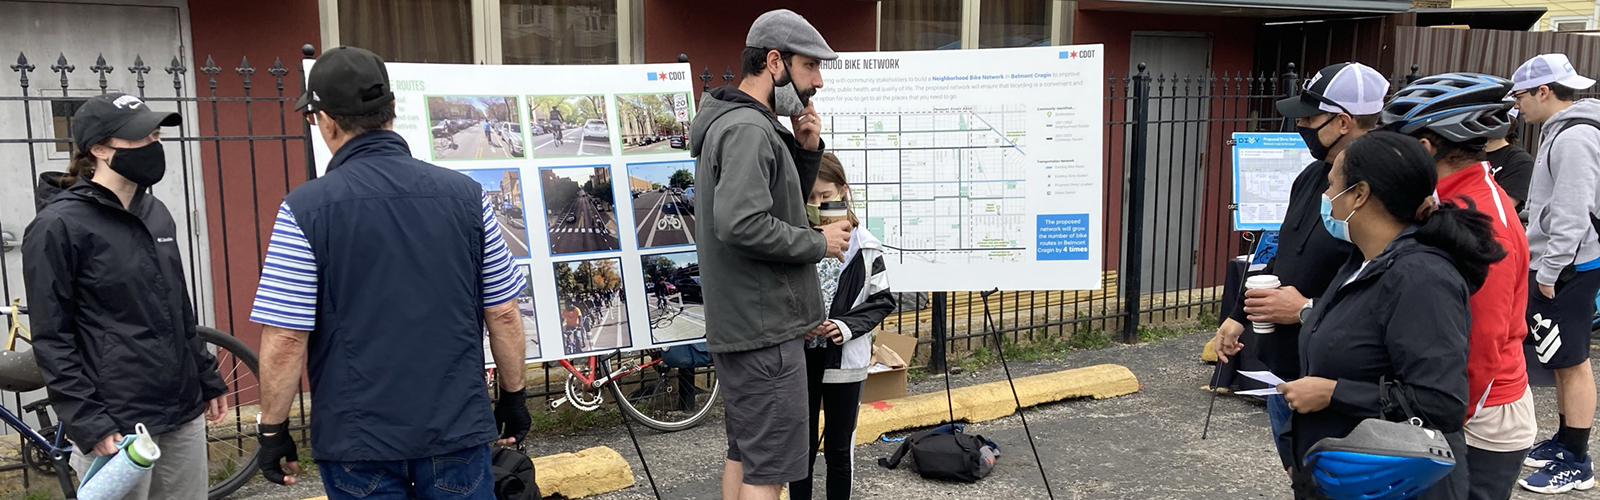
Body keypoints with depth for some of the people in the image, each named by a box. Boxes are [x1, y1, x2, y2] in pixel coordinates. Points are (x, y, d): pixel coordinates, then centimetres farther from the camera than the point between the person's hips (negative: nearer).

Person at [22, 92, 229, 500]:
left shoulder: (156, 213, 11)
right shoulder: (59, 226, -10)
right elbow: (51, 340, -12)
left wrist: (208, 378, 18)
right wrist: (89, 425, -16)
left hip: (185, 413, 7)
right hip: (117, 425, -6)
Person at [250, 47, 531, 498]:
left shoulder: (305, 208, -11)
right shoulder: (465, 194, -4)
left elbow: (284, 340, -10)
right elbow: (504, 314, 1)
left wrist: (273, 428, 4)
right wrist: (514, 396, 13)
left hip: (358, 443, -2)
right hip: (459, 429, 2)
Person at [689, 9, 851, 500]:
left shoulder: (746, 124, 15)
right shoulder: (747, 129, -17)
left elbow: (784, 206, 21)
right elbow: (741, 223, -29)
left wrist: (806, 152, 4)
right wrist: (819, 243, -17)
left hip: (740, 324, 11)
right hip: (764, 329, -11)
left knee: (743, 452, 18)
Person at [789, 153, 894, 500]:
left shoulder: (863, 245, -4)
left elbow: (882, 301, 1)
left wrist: (847, 326, -14)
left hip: (845, 358, 0)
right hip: (801, 357, 0)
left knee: (839, 449, 11)